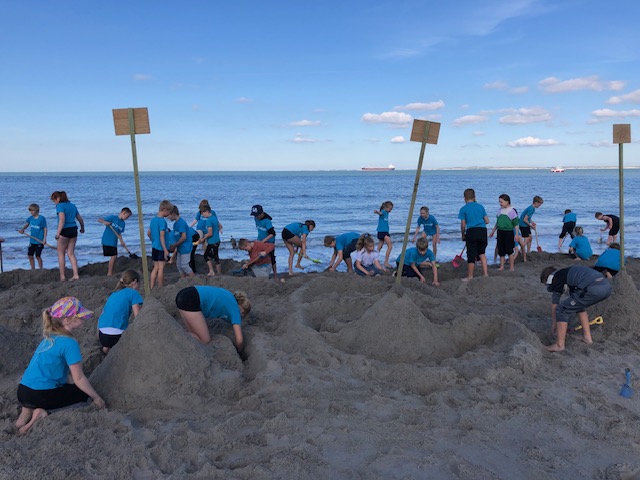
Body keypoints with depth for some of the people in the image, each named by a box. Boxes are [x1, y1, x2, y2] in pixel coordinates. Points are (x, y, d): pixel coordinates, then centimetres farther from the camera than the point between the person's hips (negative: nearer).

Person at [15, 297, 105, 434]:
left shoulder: (50, 336, 9)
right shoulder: (69, 343, -17)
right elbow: (79, 379, -13)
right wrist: (97, 398, -2)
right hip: (41, 395, -8)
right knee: (85, 392, 10)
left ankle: (29, 410, 11)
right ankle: (44, 414, -7)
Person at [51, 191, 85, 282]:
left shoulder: (60, 206, -6)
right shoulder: (72, 205, 16)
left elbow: (62, 219, -20)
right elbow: (80, 219, 23)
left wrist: (58, 233, -24)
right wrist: (82, 228, 40)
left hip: (65, 230, -6)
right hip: (74, 230, 6)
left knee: (61, 254, 6)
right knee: (71, 253, 11)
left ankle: (62, 276, 7)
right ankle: (75, 274, 3)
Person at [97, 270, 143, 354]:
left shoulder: (113, 294, 21)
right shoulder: (133, 293, 2)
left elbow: (102, 316, 21)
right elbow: (137, 316, -6)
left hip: (102, 335, 7)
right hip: (116, 335, -7)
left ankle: (107, 347, 10)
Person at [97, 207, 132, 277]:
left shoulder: (123, 223, 10)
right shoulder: (112, 217, -10)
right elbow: (99, 220, -12)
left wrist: (122, 242, 2)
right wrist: (104, 222, -32)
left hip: (114, 243, 8)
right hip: (107, 241, -8)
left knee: (114, 257, 9)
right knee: (113, 256, -10)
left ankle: (110, 273, 22)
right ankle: (109, 273, 0)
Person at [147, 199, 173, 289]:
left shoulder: (153, 219, 9)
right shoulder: (163, 221, -17)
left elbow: (148, 233, 17)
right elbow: (162, 236, -21)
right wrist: (165, 250, -20)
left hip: (154, 247, 8)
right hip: (161, 248, -8)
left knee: (155, 268, 13)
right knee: (161, 268, 1)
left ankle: (151, 288, 14)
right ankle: (161, 289, 10)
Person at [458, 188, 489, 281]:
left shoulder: (463, 209, 0)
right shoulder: (480, 206, 11)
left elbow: (463, 225, -1)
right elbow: (487, 221, 12)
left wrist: (463, 235, 13)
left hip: (471, 232, -4)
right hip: (483, 231, 4)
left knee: (471, 255, 3)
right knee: (481, 252, 20)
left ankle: (470, 276, 11)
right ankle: (485, 272, 12)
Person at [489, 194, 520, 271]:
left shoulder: (512, 210, -7)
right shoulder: (500, 210, 9)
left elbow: (516, 224, -6)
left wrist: (516, 234, -10)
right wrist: (493, 231, 20)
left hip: (509, 232, -5)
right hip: (500, 232, 5)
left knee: (509, 250, 0)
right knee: (501, 250, 7)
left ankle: (511, 267, 10)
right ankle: (502, 266, 16)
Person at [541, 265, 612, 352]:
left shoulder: (556, 277, 12)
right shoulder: (568, 271, 35)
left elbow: (554, 304, 18)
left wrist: (553, 324, 31)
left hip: (593, 290, -9)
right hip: (606, 287, 9)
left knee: (561, 310, 5)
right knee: (578, 305, 34)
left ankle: (559, 345, 11)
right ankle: (587, 337, 34)